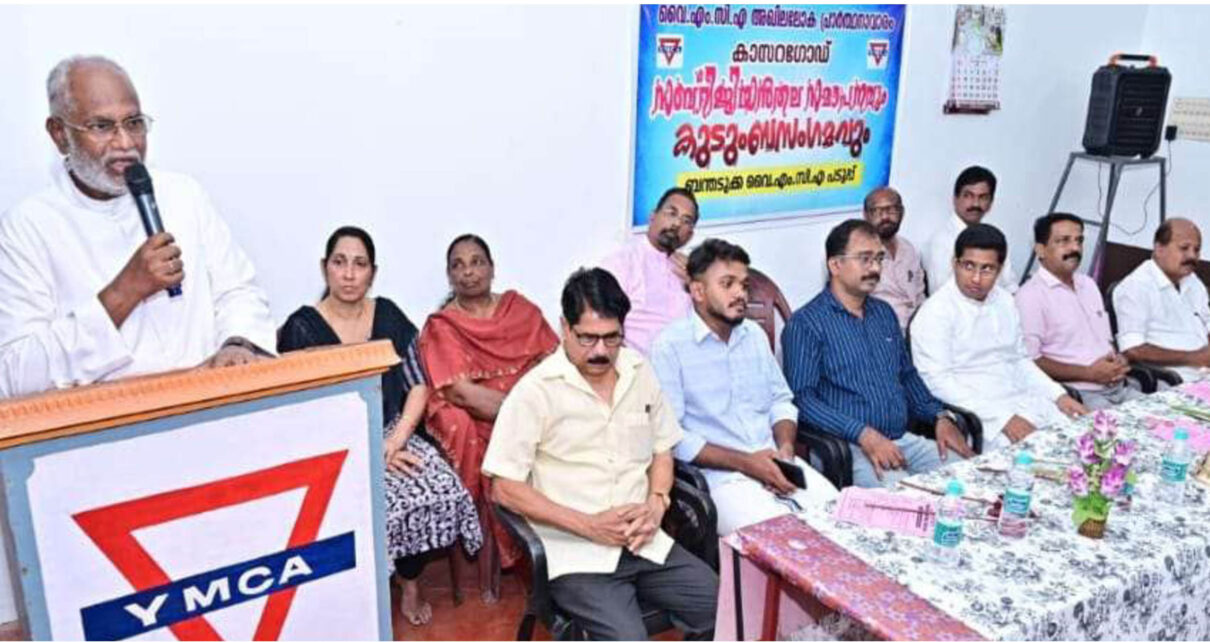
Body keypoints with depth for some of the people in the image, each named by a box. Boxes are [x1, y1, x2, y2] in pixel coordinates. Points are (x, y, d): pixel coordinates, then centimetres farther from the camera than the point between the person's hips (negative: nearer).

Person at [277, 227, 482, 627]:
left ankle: (410, 582, 1)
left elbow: (418, 387, 4)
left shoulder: (388, 316, 6)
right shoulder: (301, 328, -5)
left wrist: (396, 441, -12)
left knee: (441, 488, -23)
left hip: (392, 435, 3)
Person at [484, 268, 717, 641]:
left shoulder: (640, 372, 7)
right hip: (574, 550, -5)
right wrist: (588, 525, -14)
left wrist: (656, 504, -3)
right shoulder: (536, 390, -10)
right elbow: (505, 488, -9)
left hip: (644, 542, 5)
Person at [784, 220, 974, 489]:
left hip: (904, 439, 7)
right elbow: (801, 397, -14)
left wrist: (940, 416, 8)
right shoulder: (805, 323, -5)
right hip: (848, 447, -7)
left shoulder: (884, 313, 19)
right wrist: (865, 435, -23)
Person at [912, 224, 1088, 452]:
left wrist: (1059, 396, 8)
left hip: (1026, 402, 8)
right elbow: (937, 381, -17)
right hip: (979, 415, -7)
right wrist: (1002, 418, -21)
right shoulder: (935, 312, -10)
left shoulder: (1004, 301, 14)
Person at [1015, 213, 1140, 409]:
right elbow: (1029, 361, -15)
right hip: (1078, 395, -8)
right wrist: (1088, 373, -13)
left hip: (1119, 388, 8)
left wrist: (1118, 362, 6)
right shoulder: (1030, 295, -8)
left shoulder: (1088, 284, 21)